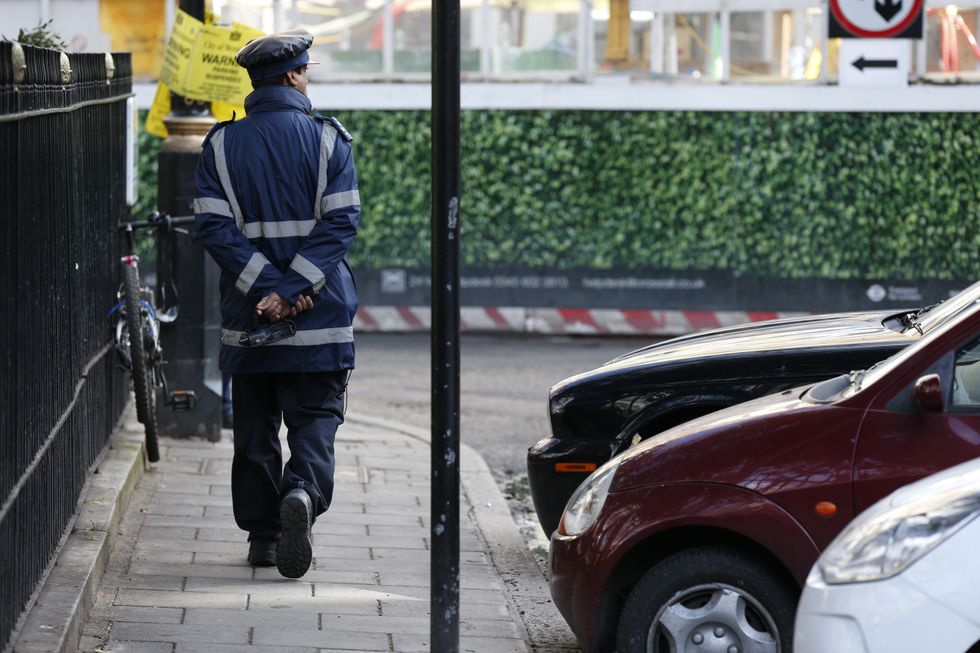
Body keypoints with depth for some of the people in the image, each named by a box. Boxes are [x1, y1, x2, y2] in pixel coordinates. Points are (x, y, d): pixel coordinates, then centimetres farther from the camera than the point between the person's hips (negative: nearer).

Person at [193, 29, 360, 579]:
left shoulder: (222, 143, 4)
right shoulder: (329, 139, -1)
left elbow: (215, 226, -6)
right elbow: (342, 222, -11)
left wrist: (264, 288, -11)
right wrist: (292, 288, -14)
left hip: (248, 314, 2)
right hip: (320, 316, -2)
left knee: (254, 428, 12)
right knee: (315, 420, 3)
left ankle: (262, 537, 14)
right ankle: (303, 493, -25)